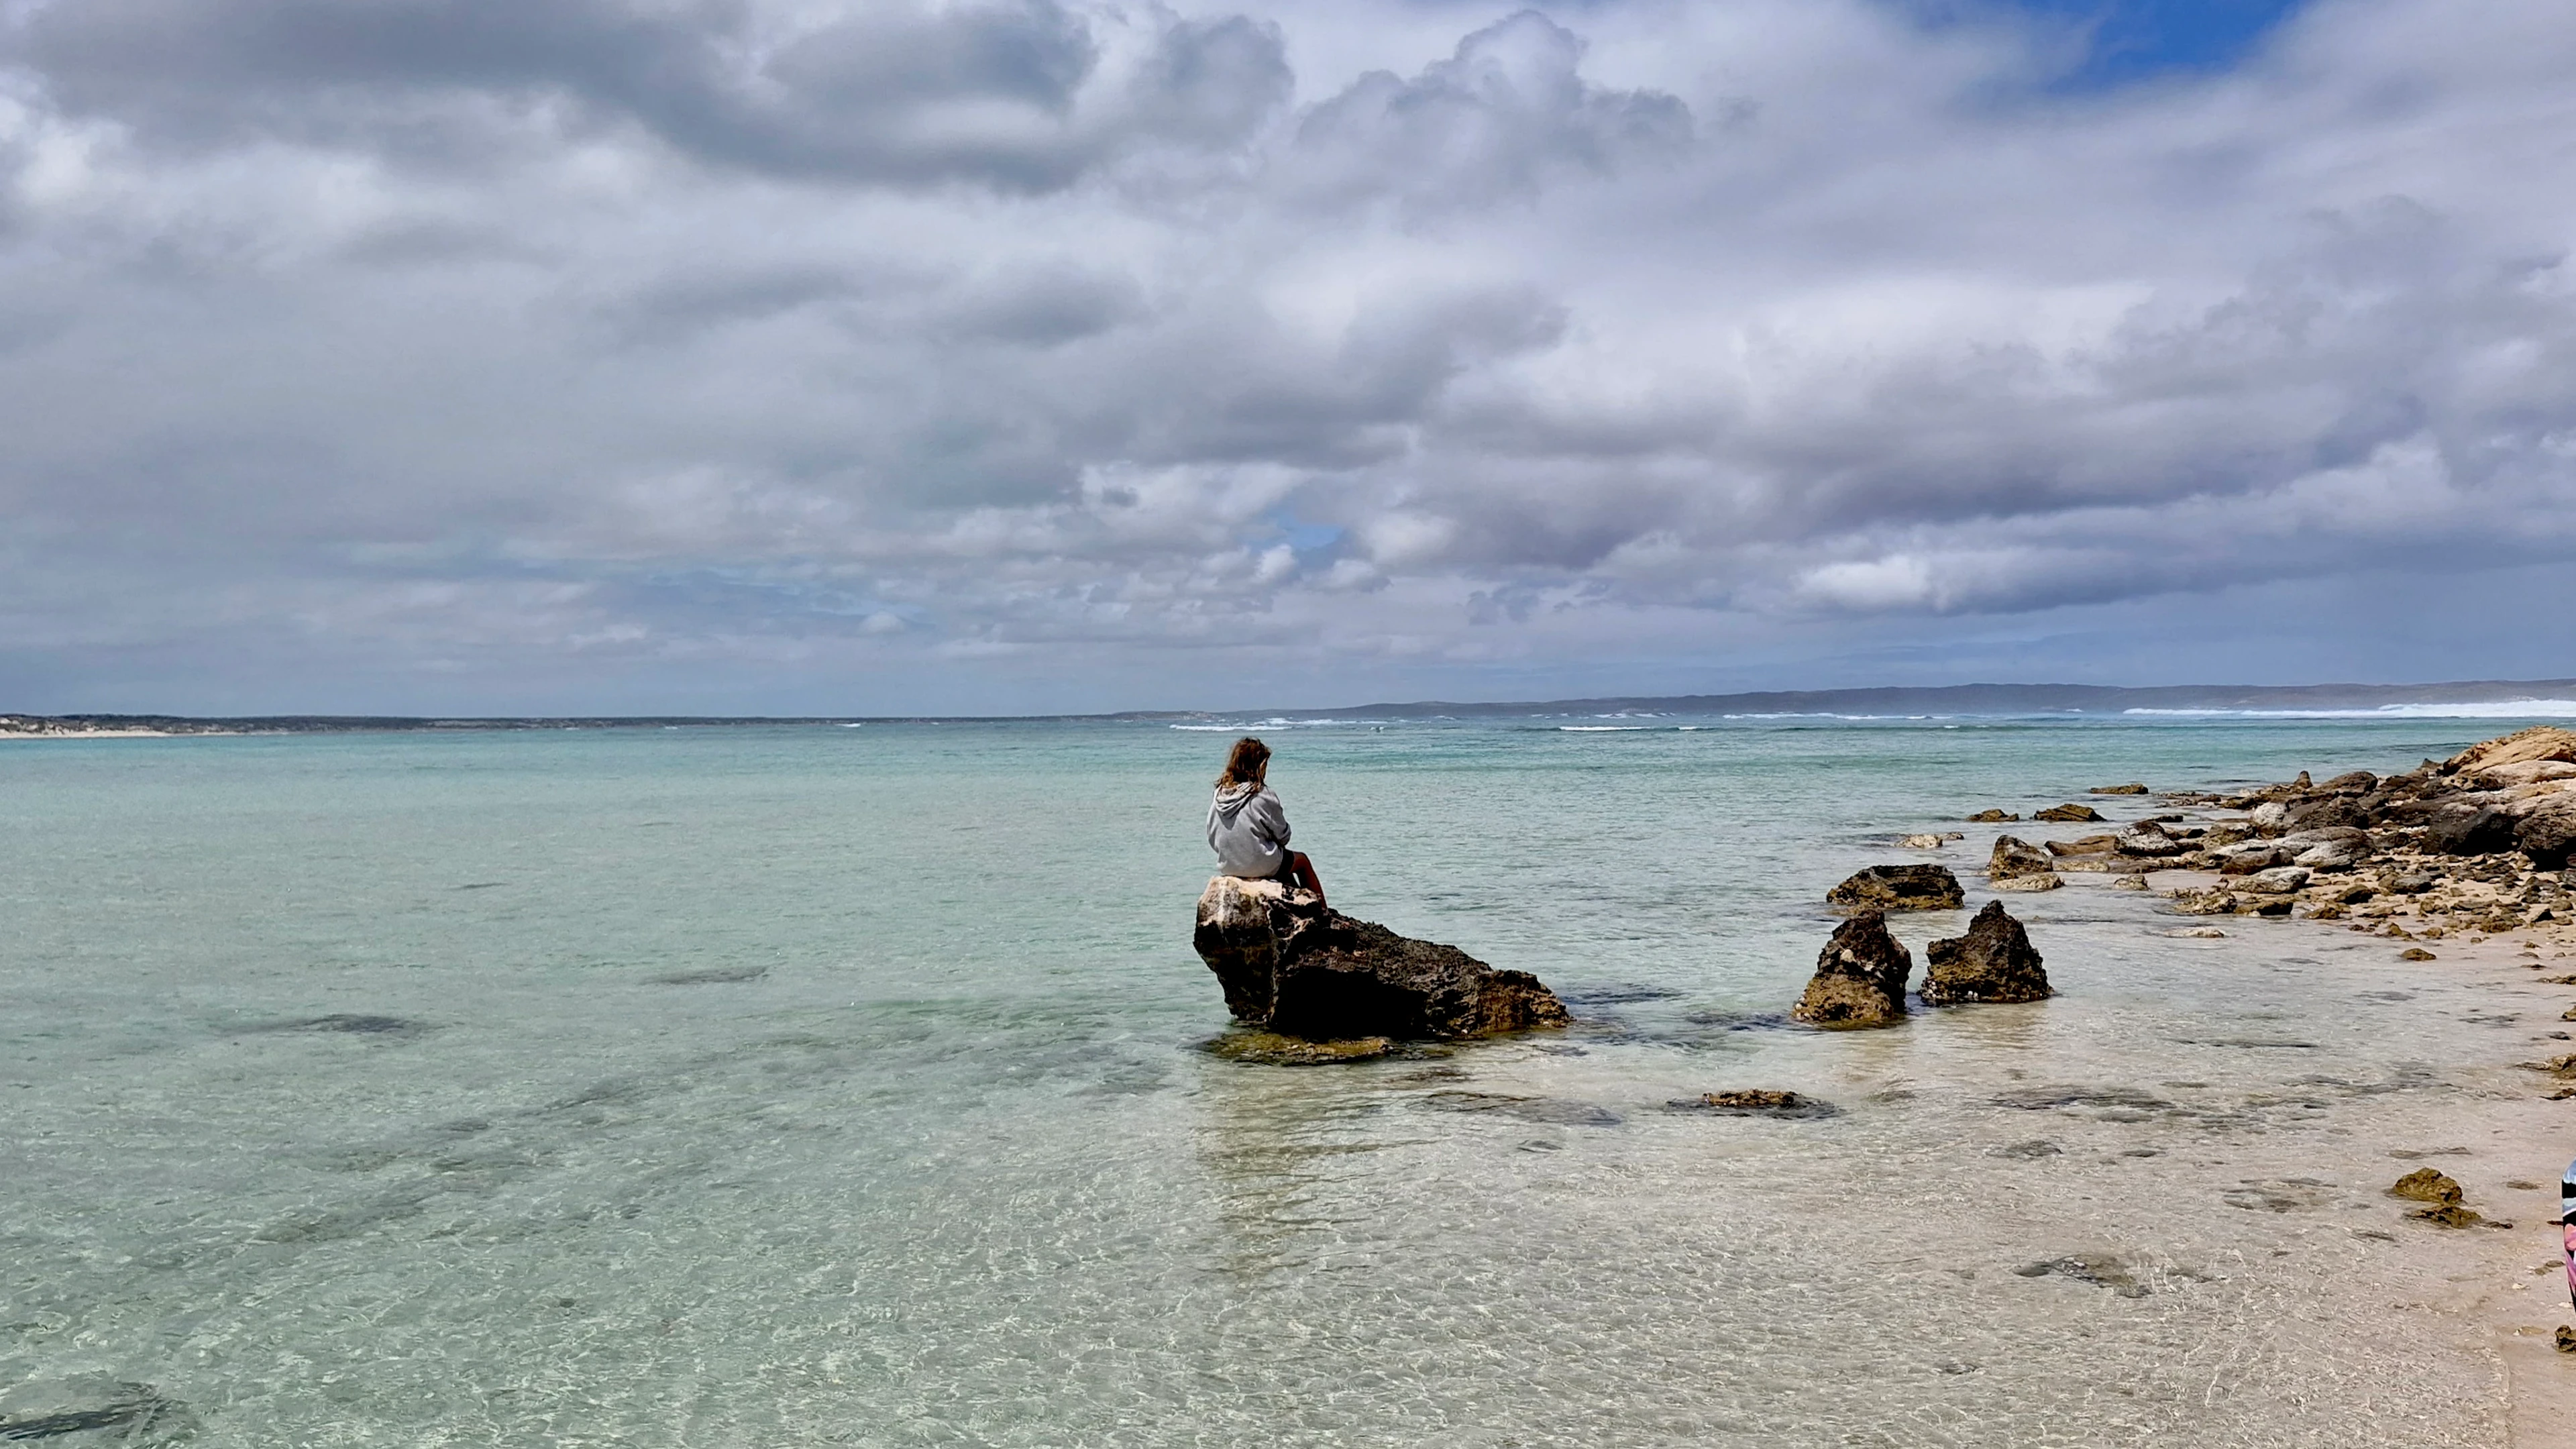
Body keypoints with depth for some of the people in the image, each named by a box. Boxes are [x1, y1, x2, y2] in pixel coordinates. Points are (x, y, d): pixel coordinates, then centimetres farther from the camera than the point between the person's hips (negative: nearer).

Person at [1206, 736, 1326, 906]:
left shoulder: (1219, 795, -2)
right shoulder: (1263, 797, -18)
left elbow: (1212, 838, 6)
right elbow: (1283, 836, -7)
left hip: (1227, 867, 6)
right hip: (1260, 865, -6)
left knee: (1285, 858, 32)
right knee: (1302, 860, 23)